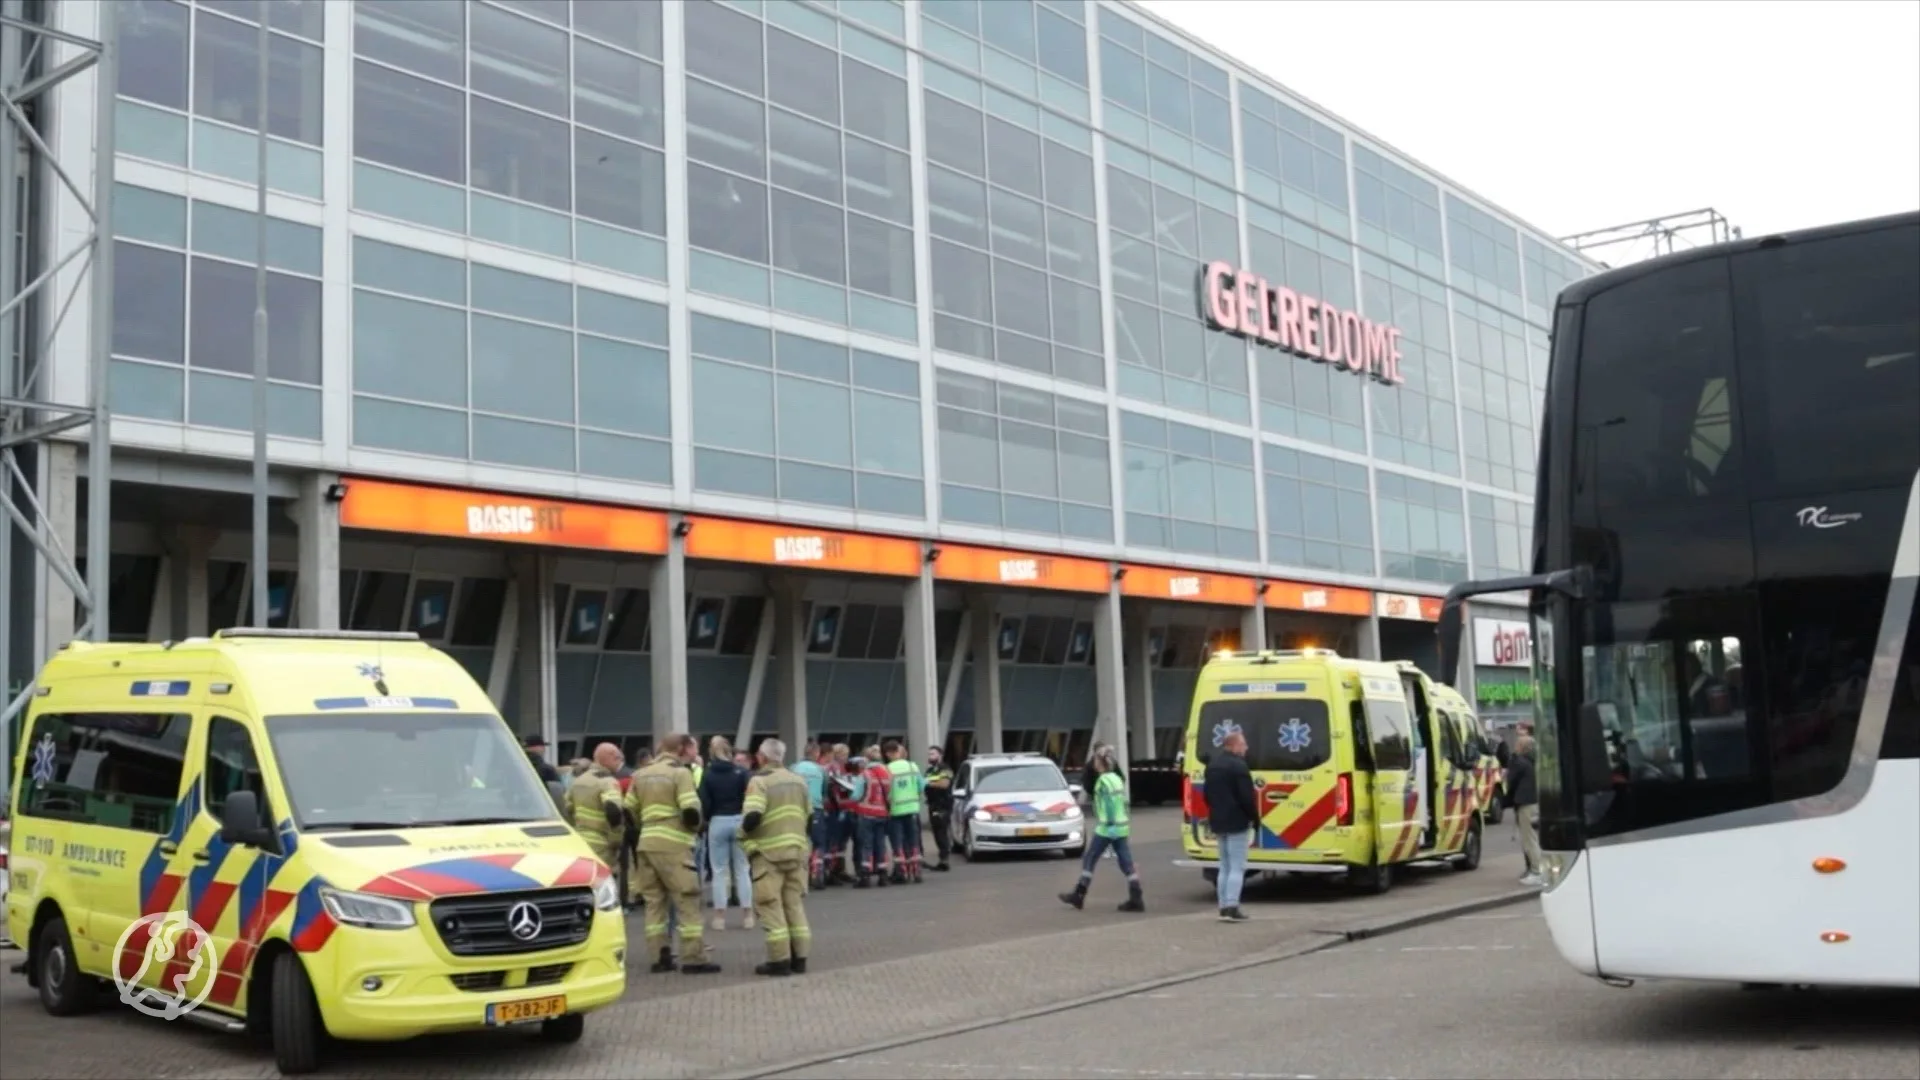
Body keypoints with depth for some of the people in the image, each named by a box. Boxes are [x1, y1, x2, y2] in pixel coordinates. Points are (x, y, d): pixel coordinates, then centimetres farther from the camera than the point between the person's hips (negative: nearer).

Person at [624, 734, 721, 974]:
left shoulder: (641, 775, 17)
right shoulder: (680, 772, -5)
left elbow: (629, 811, 14)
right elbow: (691, 811, -14)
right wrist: (696, 826, 5)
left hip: (646, 844, 7)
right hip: (673, 845, -7)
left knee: (654, 901, 12)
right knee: (687, 901, -2)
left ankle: (658, 957, 12)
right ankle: (693, 959, -3)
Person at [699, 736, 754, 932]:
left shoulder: (708, 775, -3)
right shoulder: (741, 772, -2)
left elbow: (704, 803, -6)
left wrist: (706, 820, 11)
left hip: (717, 823, -1)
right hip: (739, 821, 1)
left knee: (719, 871, 5)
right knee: (742, 869, 8)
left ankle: (720, 916, 6)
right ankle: (748, 915, 8)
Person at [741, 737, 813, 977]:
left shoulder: (760, 781, -9)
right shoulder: (799, 781, 13)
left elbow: (753, 816, -20)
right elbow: (809, 815, 14)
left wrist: (743, 830, -1)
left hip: (769, 851, -6)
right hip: (797, 849, 6)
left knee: (771, 905, -1)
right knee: (794, 904, 13)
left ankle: (779, 960, -3)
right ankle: (799, 958, 12)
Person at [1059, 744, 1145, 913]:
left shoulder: (1103, 780, -11)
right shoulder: (1116, 778, 15)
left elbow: (1110, 803, -20)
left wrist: (1110, 824, -23)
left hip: (1106, 828, -8)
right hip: (1121, 827, 8)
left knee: (1089, 860, 3)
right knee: (1126, 863, 3)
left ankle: (1079, 895, 9)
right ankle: (1136, 899, -2)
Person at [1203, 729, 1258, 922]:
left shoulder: (1212, 764, 13)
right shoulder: (1238, 765, -16)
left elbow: (1208, 793, 20)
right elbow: (1246, 796, -18)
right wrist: (1255, 817, -8)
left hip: (1218, 822, 8)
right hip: (1237, 822, -8)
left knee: (1224, 866, 14)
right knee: (1237, 867, -6)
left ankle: (1224, 907, 13)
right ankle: (1231, 908, -11)